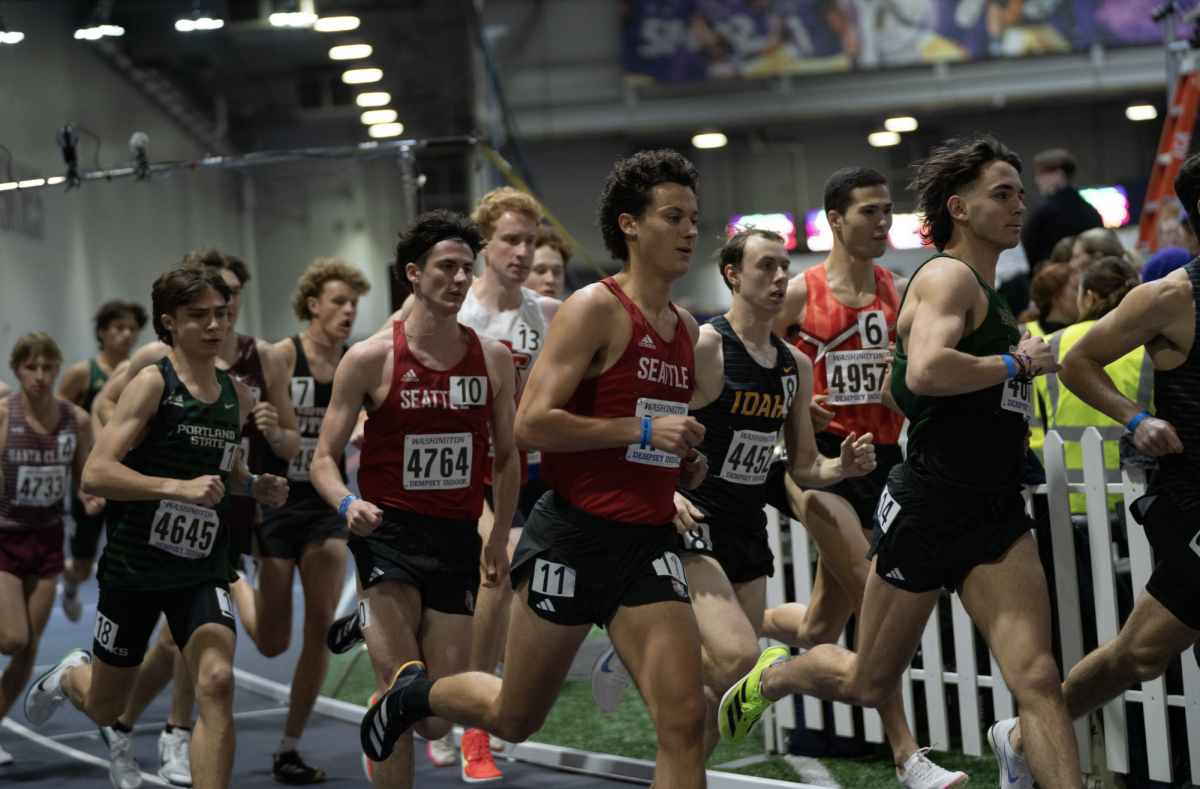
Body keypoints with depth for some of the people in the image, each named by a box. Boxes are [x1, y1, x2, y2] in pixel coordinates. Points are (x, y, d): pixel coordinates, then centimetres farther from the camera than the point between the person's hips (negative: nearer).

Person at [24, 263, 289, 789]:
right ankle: (70, 676, 52)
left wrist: (255, 487, 5)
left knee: (216, 683, -23)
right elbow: (94, 475, -22)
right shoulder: (153, 385, -13)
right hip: (134, 568, -3)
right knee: (105, 709, 15)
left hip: (203, 571, 3)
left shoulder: (238, 396, 6)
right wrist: (177, 487, -32)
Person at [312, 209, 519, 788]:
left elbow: (506, 456, 18)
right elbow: (324, 457, -1)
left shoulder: (493, 358, 6)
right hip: (388, 533, -3)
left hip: (457, 542, 3)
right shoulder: (370, 359, -4)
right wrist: (347, 504, -21)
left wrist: (499, 537, 14)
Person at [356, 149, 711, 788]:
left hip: (648, 541, 6)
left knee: (684, 722, -10)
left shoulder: (686, 330, 13)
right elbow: (530, 424, -18)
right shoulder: (595, 309, -10)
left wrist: (687, 463, 10)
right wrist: (642, 430, -20)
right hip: (574, 536, -6)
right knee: (514, 719, 10)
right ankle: (414, 693, 42)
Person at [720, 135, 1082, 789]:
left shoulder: (986, 293, 19)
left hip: (995, 512, 7)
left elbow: (894, 391, 31)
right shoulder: (948, 276, -10)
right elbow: (925, 371, -31)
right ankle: (774, 675, 39)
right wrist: (1017, 363, -17)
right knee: (869, 685, 10)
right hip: (929, 506, -7)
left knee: (1037, 678, -12)